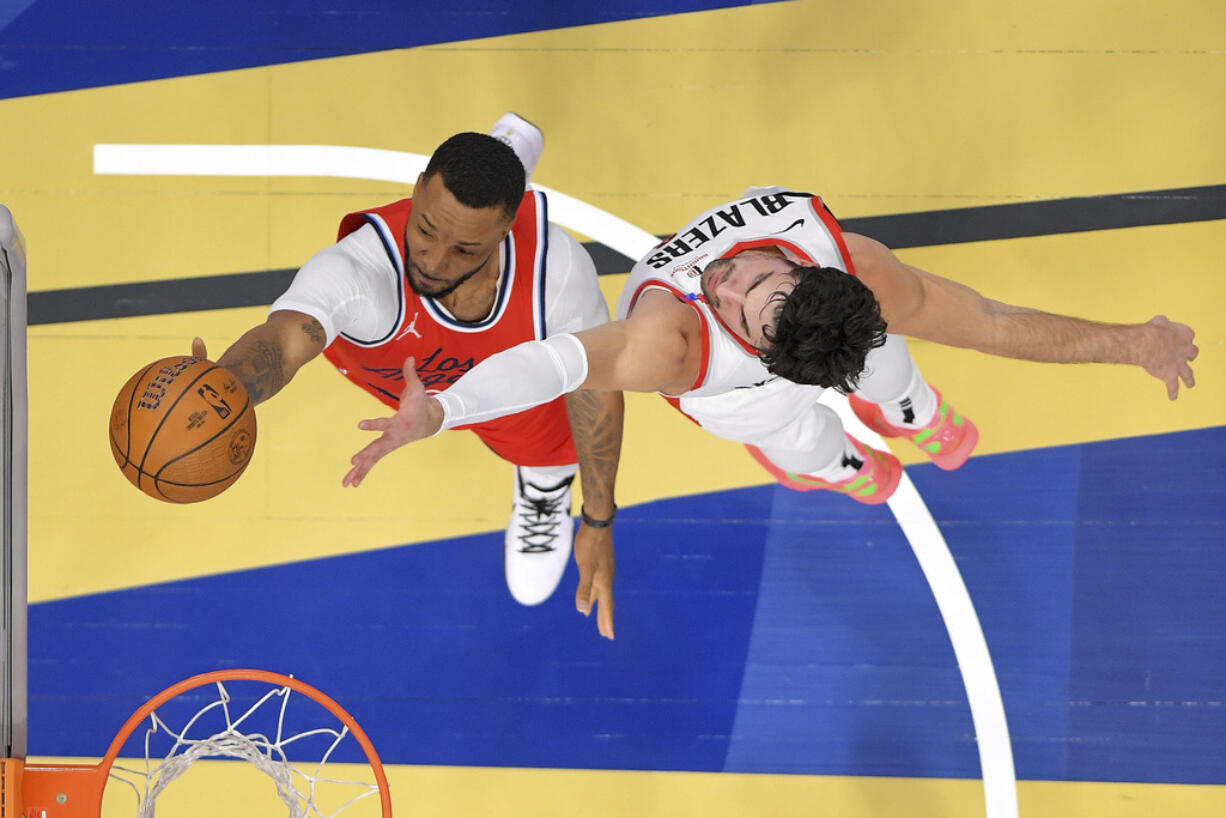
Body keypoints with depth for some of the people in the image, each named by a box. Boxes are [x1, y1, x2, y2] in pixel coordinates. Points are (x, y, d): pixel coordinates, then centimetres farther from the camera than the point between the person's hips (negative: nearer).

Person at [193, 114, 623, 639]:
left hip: (508, 382, 1)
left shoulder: (558, 267, -42)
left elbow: (593, 384, -24)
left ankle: (543, 487, 57)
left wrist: (598, 523, -15)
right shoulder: (359, 267, -51)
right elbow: (283, 339, -71)